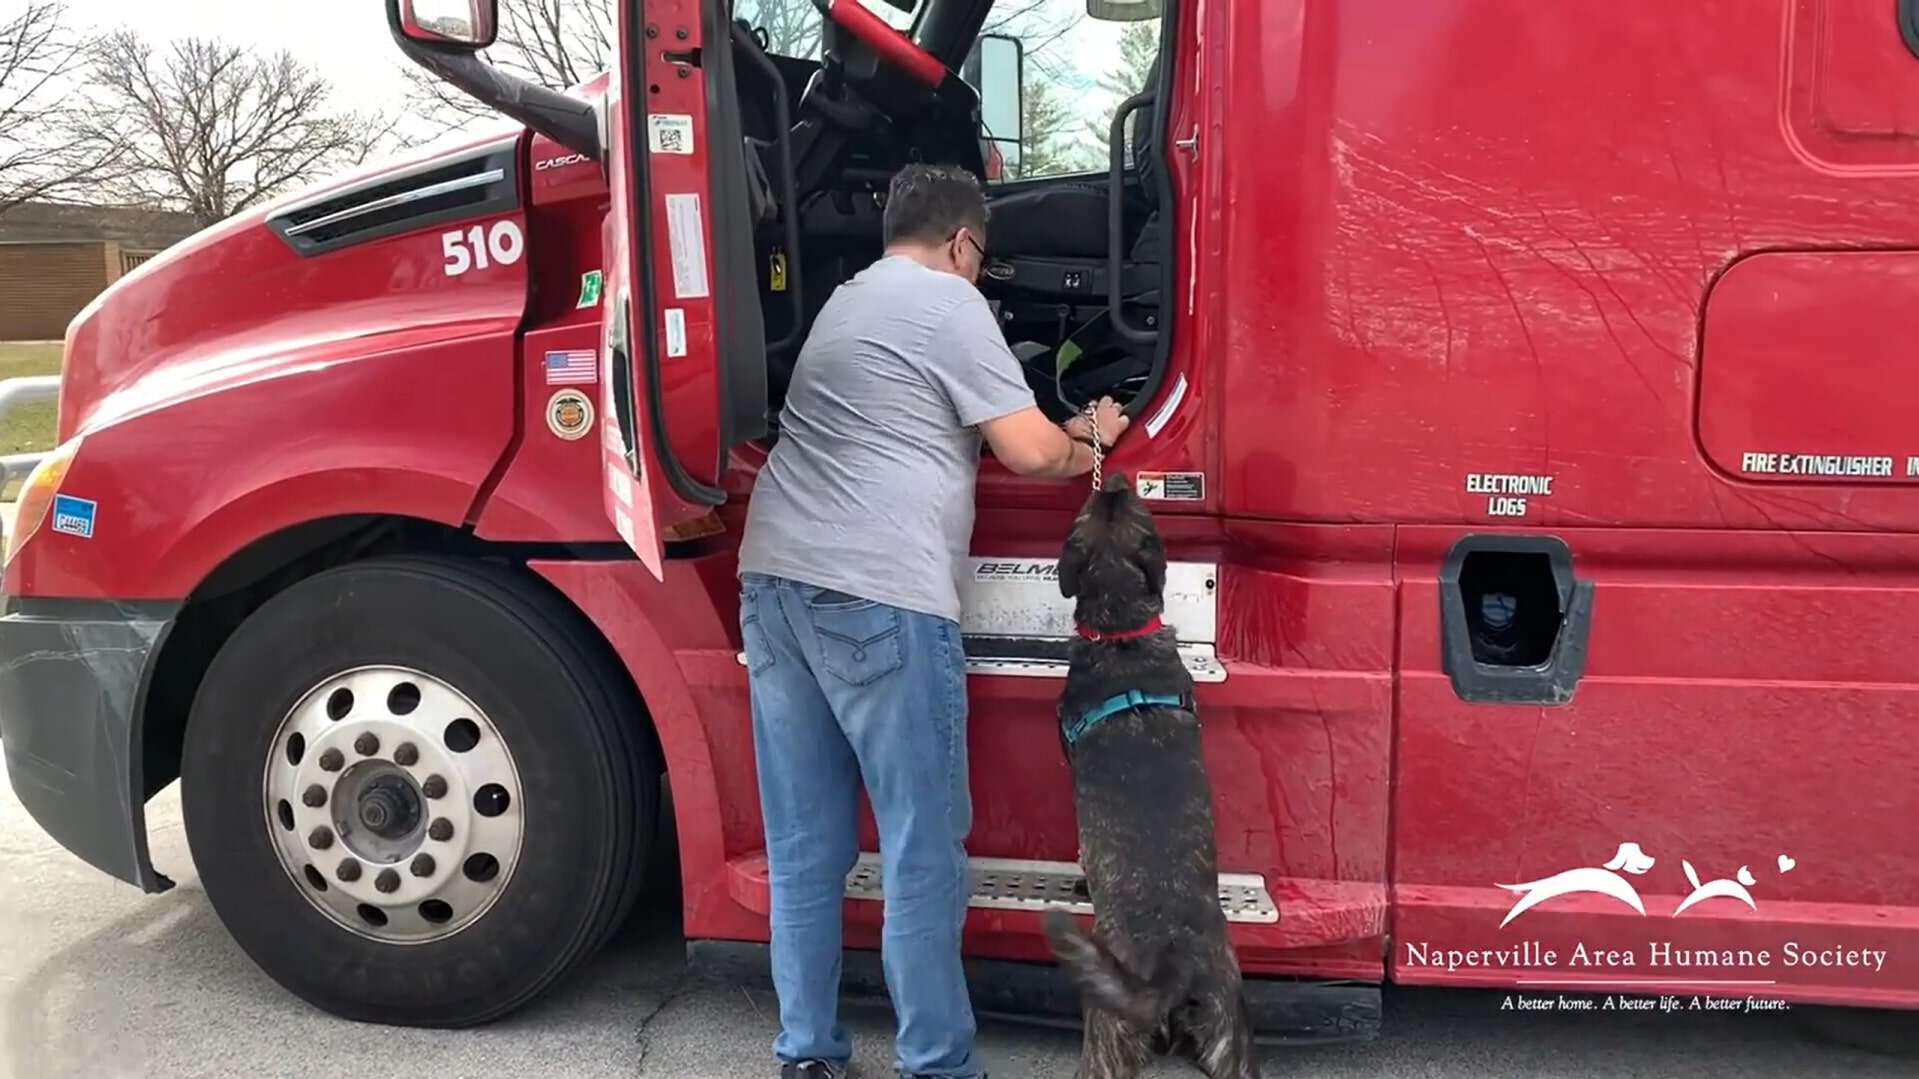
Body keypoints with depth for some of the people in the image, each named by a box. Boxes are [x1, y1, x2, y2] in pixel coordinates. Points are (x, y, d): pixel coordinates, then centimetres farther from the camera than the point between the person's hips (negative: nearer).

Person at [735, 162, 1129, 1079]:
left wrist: (1057, 427, 37)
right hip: (877, 598, -8)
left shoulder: (847, 301, 26)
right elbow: (1028, 452, -3)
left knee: (803, 844, 12)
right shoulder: (949, 302, -1)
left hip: (775, 582, 8)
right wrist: (1092, 444, 17)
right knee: (922, 850, 1)